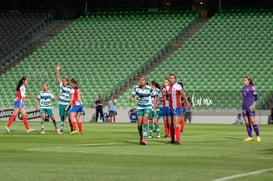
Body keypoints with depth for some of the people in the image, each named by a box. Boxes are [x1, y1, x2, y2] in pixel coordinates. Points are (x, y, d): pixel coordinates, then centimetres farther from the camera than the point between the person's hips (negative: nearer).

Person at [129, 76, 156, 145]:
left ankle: (145, 139, -25)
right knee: (139, 124, -2)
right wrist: (131, 99, -29)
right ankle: (141, 137, 24)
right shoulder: (136, 88, -6)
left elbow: (154, 97, 1)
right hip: (140, 107, 3)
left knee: (145, 120, -23)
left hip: (148, 107, -3)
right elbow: (133, 96, -4)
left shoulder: (149, 89, -11)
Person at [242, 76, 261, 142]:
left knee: (253, 122, -9)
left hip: (250, 107, -6)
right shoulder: (243, 88, 16)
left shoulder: (252, 87, -3)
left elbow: (256, 97, -6)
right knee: (247, 122, 1)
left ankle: (258, 136, 0)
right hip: (244, 107, 6)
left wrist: (253, 105, -16)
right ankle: (250, 137, 2)